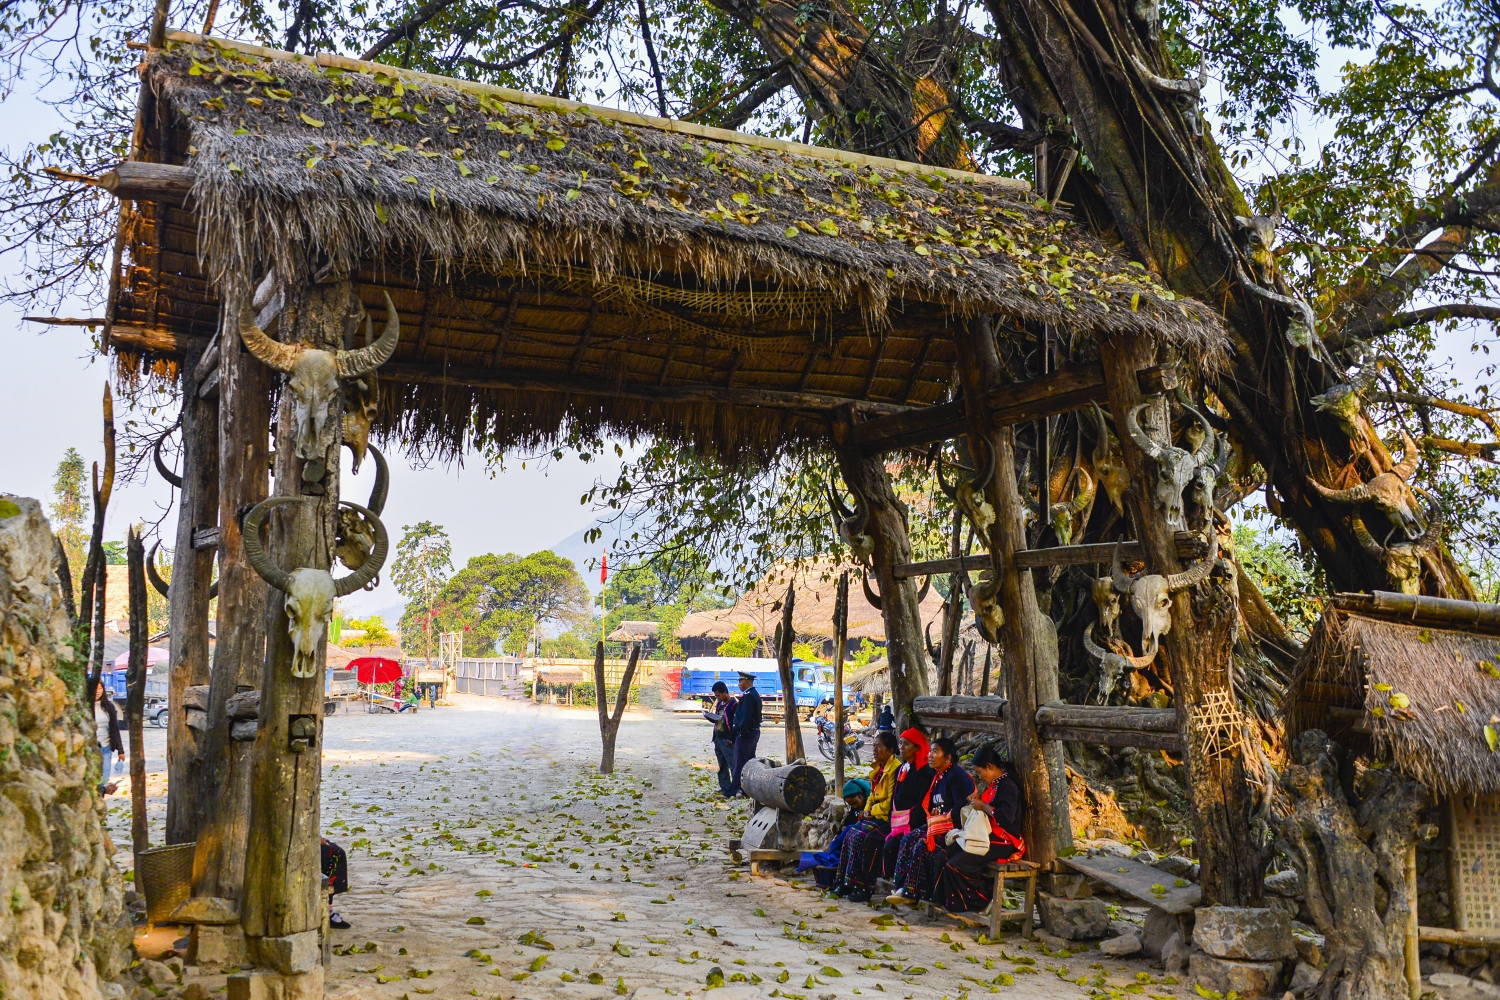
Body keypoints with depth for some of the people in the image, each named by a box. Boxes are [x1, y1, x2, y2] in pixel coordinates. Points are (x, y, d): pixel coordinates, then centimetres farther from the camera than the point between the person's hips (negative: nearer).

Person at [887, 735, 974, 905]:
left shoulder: (957, 776, -12)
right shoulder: (937, 776, 16)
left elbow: (962, 808, -19)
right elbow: (930, 804, 24)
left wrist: (943, 817, -15)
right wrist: (934, 812, 4)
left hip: (955, 826, -9)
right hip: (939, 823, 9)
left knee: (923, 843, -27)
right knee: (909, 838, -12)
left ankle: (912, 891, -20)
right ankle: (904, 886, -16)